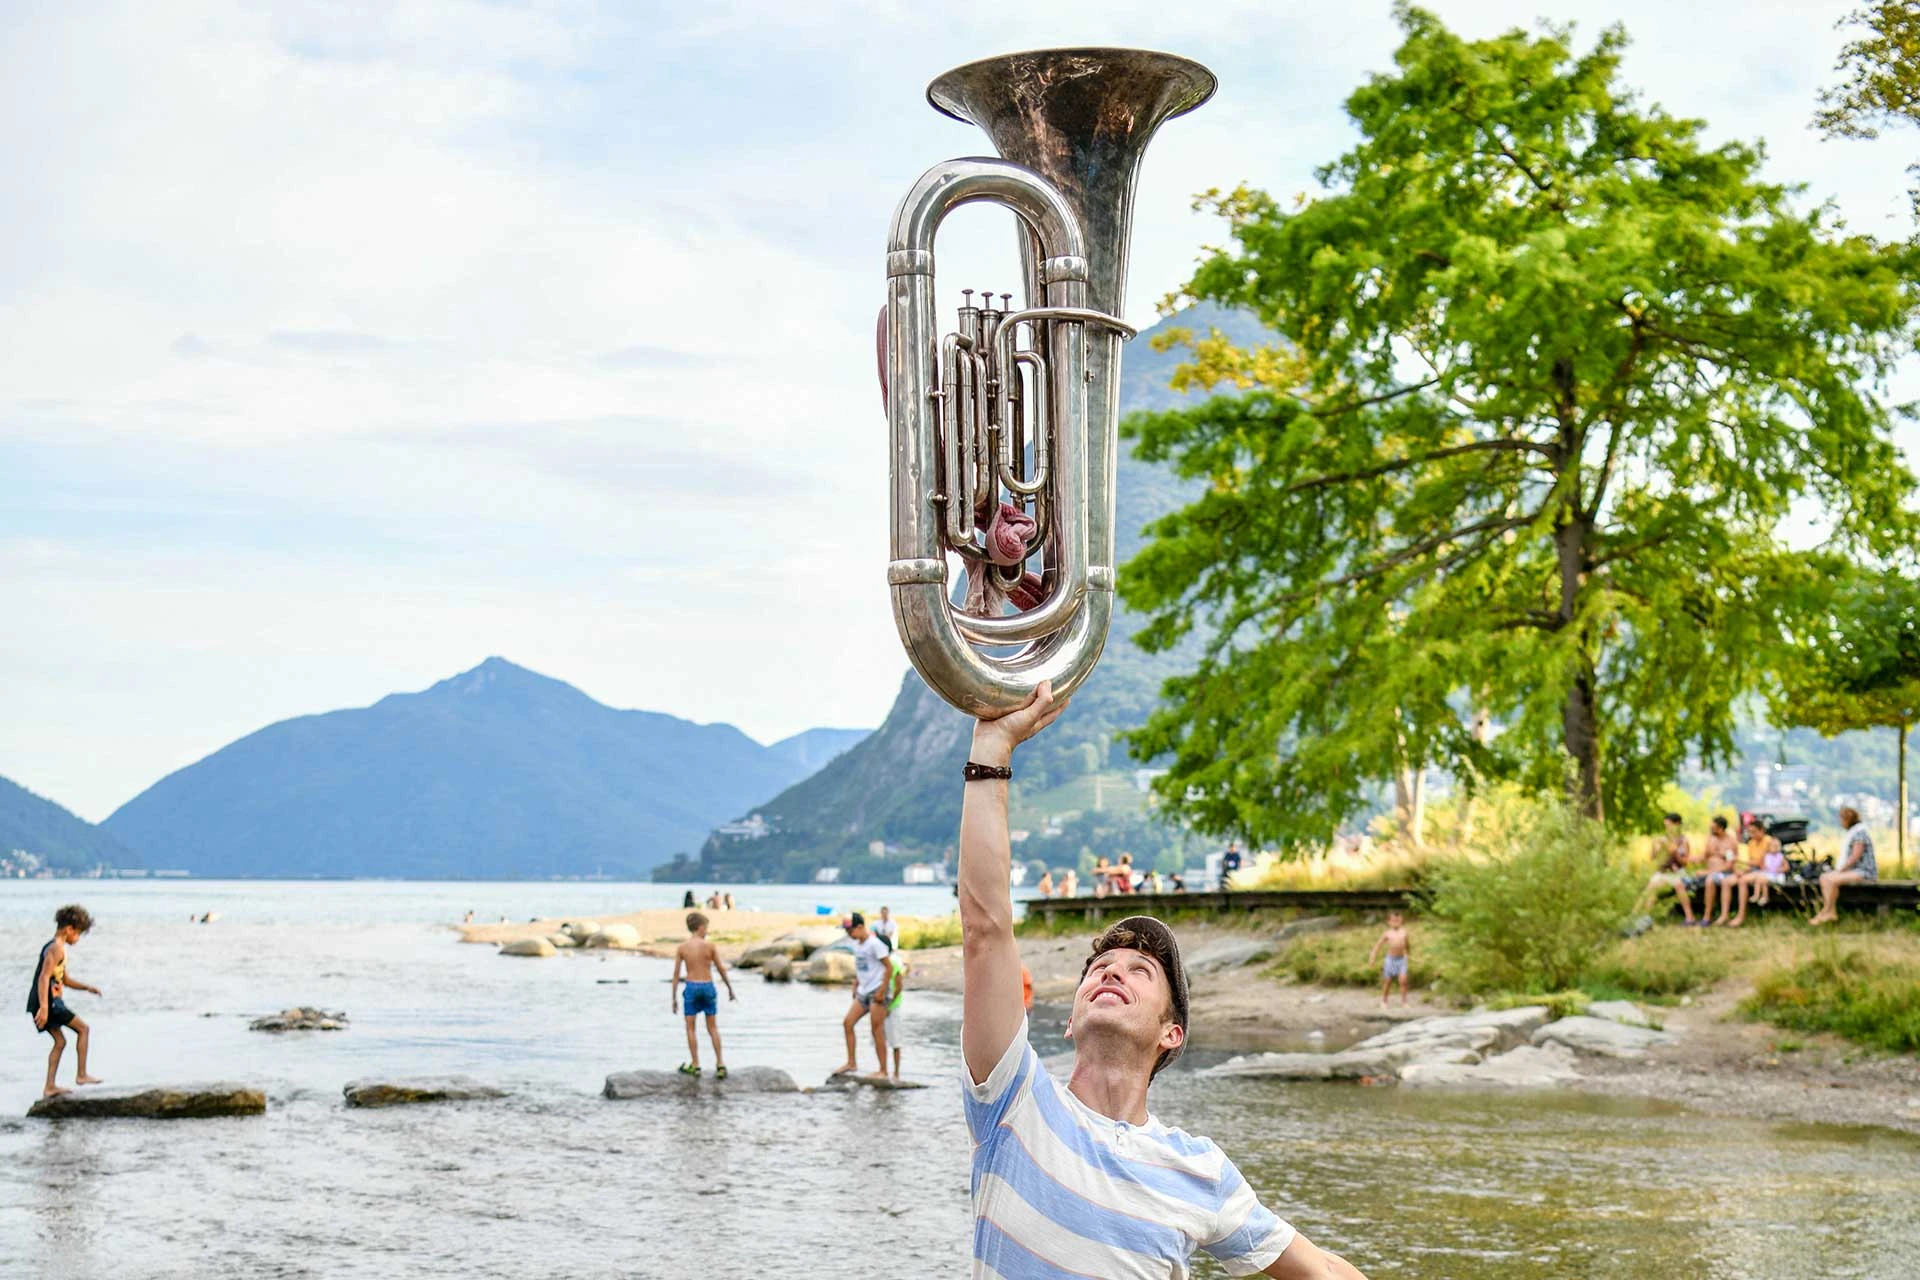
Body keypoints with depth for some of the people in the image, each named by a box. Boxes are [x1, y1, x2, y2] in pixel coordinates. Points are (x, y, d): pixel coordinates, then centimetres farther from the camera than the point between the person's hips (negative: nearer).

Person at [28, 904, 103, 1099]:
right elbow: (44, 977, -24)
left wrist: (87, 987, 18)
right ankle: (81, 1075, -1)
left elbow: (66, 980, 29)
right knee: (83, 1028, -1)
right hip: (48, 1002, -10)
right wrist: (44, 1008, -31)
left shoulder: (56, 948, 20)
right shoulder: (57, 949, -13)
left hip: (45, 1003, 10)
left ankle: (49, 1087, 13)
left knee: (60, 1041, 15)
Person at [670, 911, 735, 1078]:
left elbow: (676, 974, -1)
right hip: (708, 987, 1)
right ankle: (720, 1064, 6)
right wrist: (730, 989, 13)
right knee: (713, 1028, 12)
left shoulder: (681, 948, -3)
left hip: (691, 987, -1)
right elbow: (721, 969, 1)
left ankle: (695, 1065, 11)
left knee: (690, 1028, 10)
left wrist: (674, 998, 5)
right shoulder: (710, 946, -5)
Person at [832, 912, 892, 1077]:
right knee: (847, 1022, 3)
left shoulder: (875, 943, -14)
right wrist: (855, 986, 14)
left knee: (877, 1029, -6)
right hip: (863, 992, 9)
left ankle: (883, 1070, -1)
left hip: (876, 992, -9)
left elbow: (889, 967, -14)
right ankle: (851, 1063, 10)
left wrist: (881, 991, -17)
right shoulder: (857, 944, 10)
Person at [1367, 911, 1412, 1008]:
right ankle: (1383, 1001, 24)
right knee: (1387, 981, 8)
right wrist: (1372, 957, -8)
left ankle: (1403, 1001, -1)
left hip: (1401, 959, 1)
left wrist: (1409, 955, 28)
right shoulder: (1387, 934, -3)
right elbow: (1378, 945, -1)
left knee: (1403, 980, -11)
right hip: (1391, 959, -1)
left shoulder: (1404, 933, 2)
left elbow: (1408, 945, 18)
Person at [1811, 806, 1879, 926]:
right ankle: (1832, 912, -13)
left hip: (1864, 872, -10)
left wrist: (1840, 870, -15)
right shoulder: (1852, 832, 17)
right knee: (1824, 877, -4)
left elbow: (1855, 856, -21)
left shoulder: (1860, 832, -15)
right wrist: (1838, 869, 6)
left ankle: (1825, 912, -15)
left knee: (1832, 880, -27)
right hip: (1854, 871, 10)